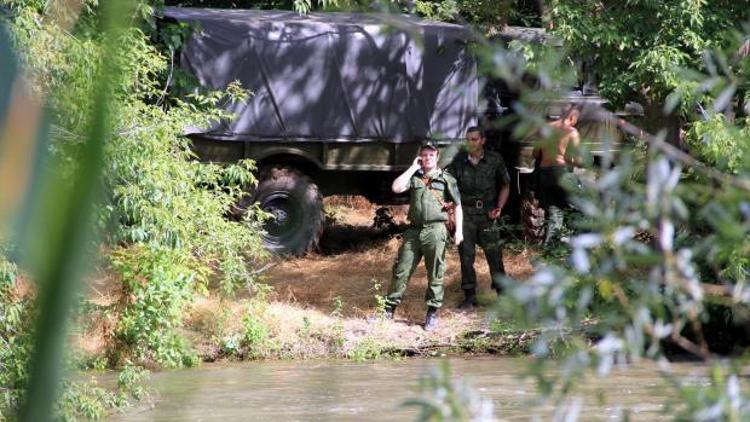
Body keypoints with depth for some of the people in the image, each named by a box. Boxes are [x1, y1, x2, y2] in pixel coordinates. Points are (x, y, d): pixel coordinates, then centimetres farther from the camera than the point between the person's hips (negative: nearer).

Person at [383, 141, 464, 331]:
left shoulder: (446, 179, 6)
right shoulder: (414, 177, 11)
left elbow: (457, 205, 7)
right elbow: (396, 188, -6)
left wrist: (459, 230, -2)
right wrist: (413, 168, 0)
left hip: (435, 231, -2)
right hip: (414, 230, 2)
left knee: (435, 274, 1)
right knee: (401, 270, 3)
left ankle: (432, 313, 9)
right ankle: (389, 309, 10)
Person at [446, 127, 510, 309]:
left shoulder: (494, 160, 0)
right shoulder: (459, 160, 2)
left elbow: (505, 185, 10)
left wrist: (499, 207, -1)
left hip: (486, 213, -1)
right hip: (465, 213, 1)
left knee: (494, 253, -3)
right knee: (466, 254, 1)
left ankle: (502, 293, 8)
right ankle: (469, 295, 10)